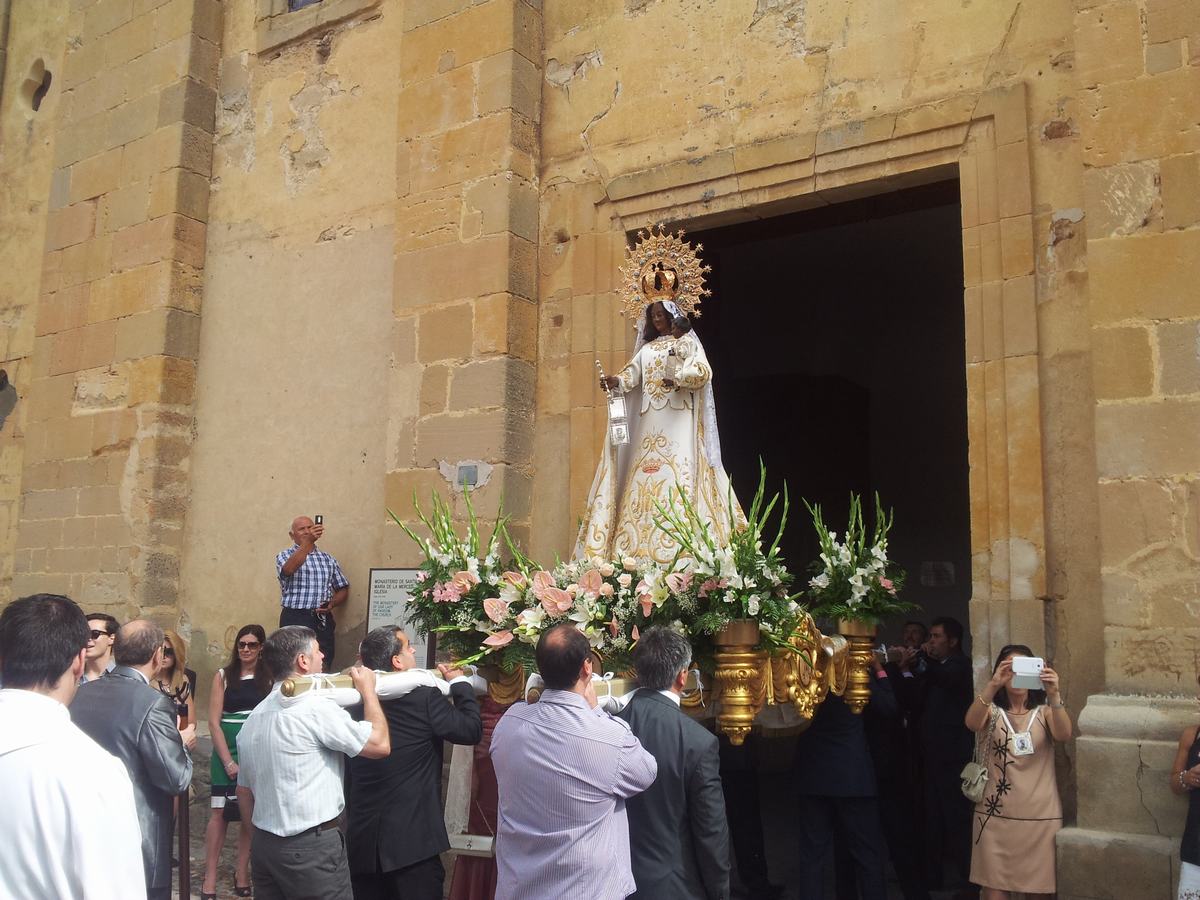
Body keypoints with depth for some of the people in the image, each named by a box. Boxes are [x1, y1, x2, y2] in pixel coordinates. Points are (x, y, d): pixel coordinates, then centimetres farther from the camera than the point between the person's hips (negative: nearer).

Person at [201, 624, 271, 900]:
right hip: (227, 751, -1)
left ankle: (242, 873, 16)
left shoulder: (270, 677, 1)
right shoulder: (223, 676, 1)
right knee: (220, 812, -4)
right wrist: (228, 761, -9)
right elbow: (214, 722, -2)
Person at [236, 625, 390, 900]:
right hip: (312, 846, -8)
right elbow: (380, 744, -12)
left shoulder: (253, 717, 10)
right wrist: (368, 689, 0)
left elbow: (244, 789, 17)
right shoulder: (316, 708, -15)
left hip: (263, 845, 8)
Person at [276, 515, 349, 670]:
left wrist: (332, 603, -3)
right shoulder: (284, 556, 5)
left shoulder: (328, 559, 16)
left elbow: (343, 588, 18)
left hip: (323, 621, 3)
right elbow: (288, 569, -20)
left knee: (323, 668, 0)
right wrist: (308, 541, -29)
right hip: (294, 620, -3)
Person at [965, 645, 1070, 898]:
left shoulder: (1044, 711, 6)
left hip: (1040, 815, 0)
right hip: (996, 814, 0)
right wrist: (993, 685, -35)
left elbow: (1064, 735, -17)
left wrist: (1054, 695, -35)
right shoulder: (992, 711, 4)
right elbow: (971, 723, -19)